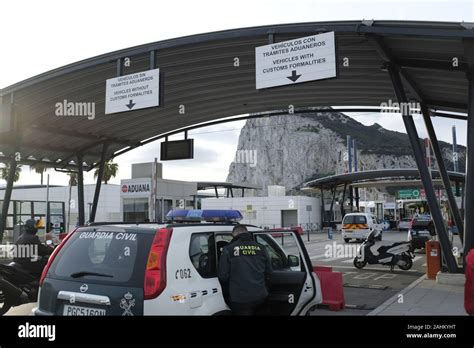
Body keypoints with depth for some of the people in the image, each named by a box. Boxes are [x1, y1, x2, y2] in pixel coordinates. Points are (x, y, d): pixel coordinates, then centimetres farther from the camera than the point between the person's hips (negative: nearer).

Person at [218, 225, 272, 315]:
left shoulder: (228, 249, -8)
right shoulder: (261, 248, 3)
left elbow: (222, 276, -6)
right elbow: (268, 272, 9)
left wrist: (227, 291, 13)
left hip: (240, 299, -3)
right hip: (260, 296, 4)